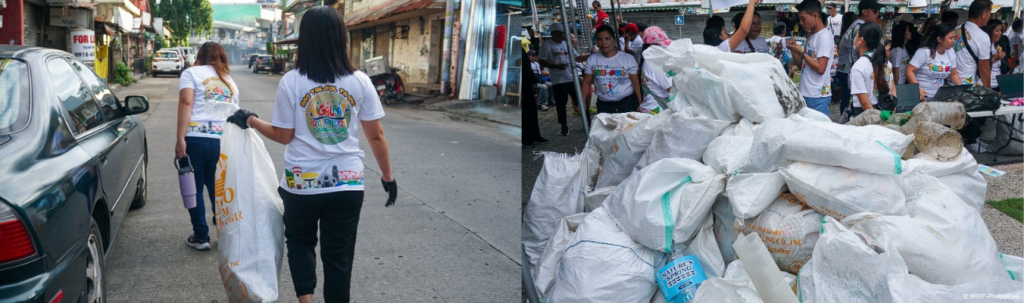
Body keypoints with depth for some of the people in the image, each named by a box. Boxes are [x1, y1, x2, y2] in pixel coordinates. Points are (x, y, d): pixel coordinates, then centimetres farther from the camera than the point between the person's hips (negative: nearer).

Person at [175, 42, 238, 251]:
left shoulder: (191, 73, 6)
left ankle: (201, 237, 11)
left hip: (196, 138, -4)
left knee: (195, 189, 8)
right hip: (222, 141, 4)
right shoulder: (229, 81, 20)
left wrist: (180, 138, -14)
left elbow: (186, 103, -9)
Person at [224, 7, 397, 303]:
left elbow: (283, 135, -2)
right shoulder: (360, 81, -4)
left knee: (300, 242, 24)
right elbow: (376, 136, -1)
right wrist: (387, 176, 10)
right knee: (338, 256, 12)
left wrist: (251, 120, 15)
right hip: (347, 183, 1)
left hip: (301, 182, 0)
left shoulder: (291, 82, -7)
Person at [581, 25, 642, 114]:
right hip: (603, 105, 2)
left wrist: (640, 104, -11)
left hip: (627, 103, -2)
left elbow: (636, 83, -3)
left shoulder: (628, 58, -3)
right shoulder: (592, 60, 2)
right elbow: (587, 83, 6)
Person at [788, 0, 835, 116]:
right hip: (805, 94, 8)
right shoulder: (811, 37, 14)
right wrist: (794, 50, 3)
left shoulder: (825, 36, -12)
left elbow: (820, 69, -18)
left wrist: (802, 52, -13)